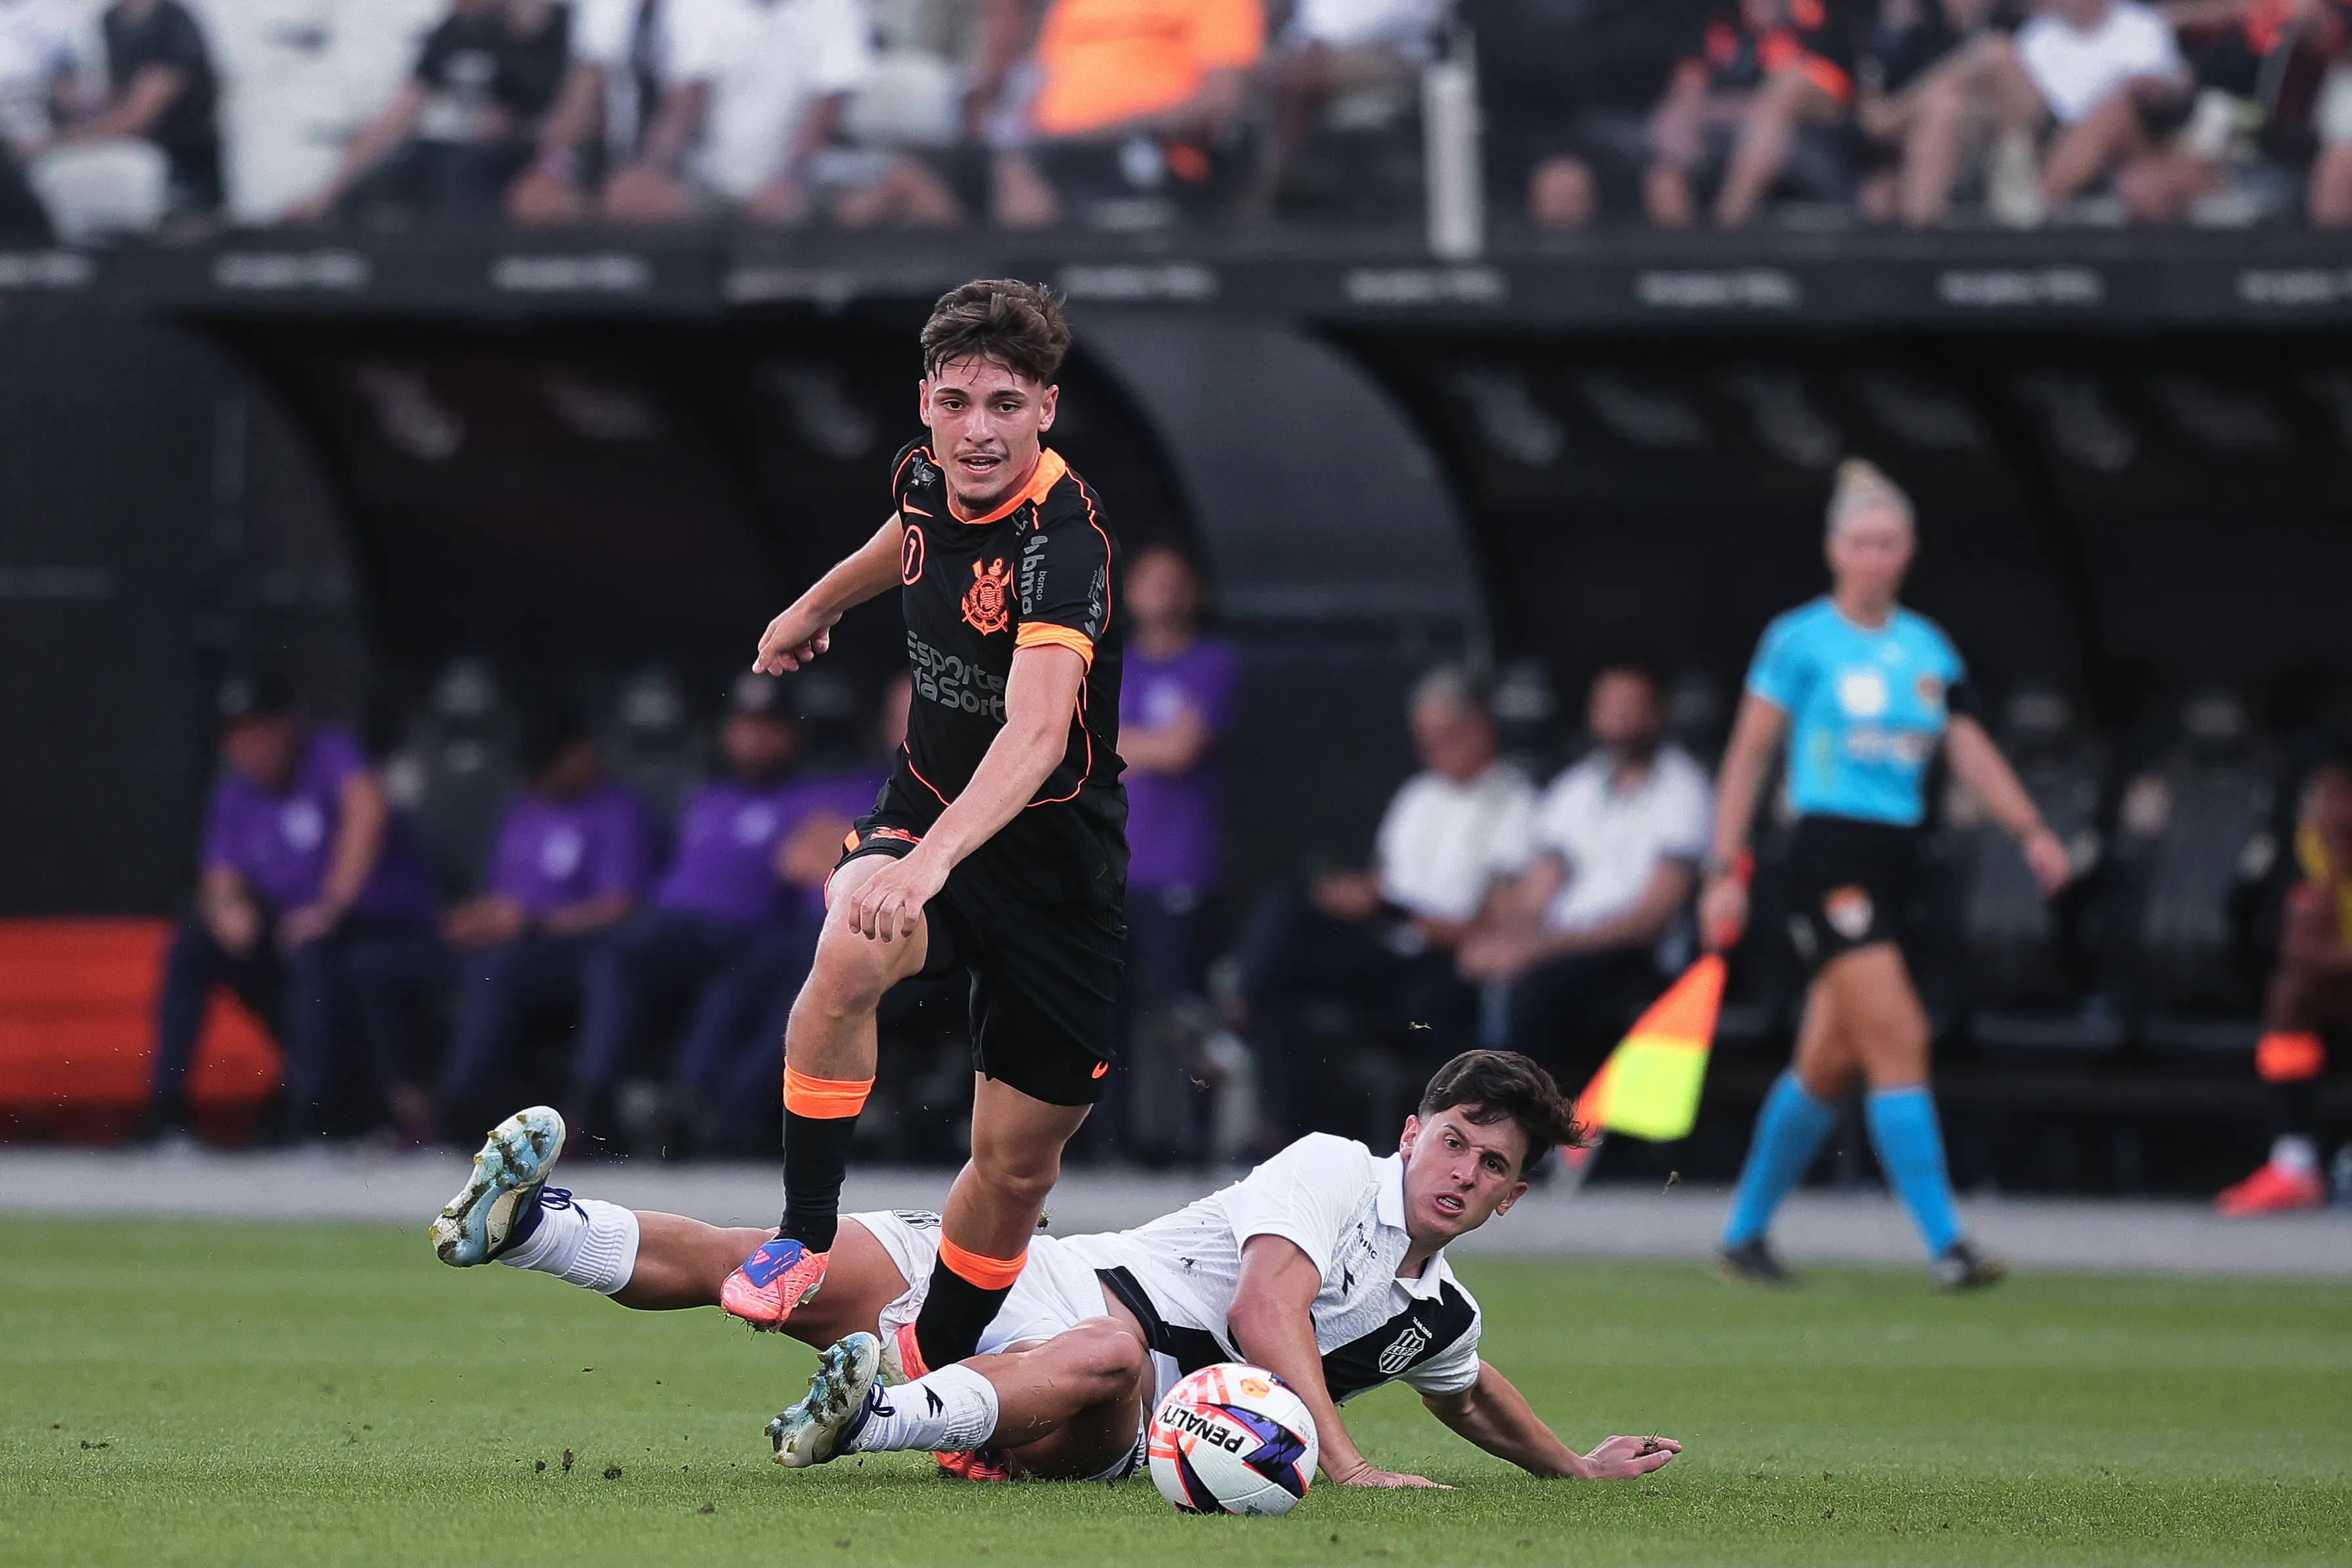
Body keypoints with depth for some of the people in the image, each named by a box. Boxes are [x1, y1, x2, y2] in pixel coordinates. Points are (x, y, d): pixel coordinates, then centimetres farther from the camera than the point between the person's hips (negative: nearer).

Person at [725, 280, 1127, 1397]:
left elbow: (1037, 730, -42)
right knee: (852, 947, -32)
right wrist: (817, 604, 41)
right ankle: (803, 1237, -18)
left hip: (1056, 855, -4)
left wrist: (933, 858, -57)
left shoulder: (1065, 536, -27)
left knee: (1017, 1165, 4)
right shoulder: (926, 478, -6)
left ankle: (928, 1368, 29)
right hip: (925, 812, 4)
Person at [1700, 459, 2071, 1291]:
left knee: (1829, 1064, 9)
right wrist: (1727, 870, -6)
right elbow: (1748, 755, -1)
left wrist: (2031, 830, -6)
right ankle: (1946, 1246, -19)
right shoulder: (1799, 639, -3)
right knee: (1898, 1040, -16)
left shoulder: (1928, 647, 12)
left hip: (1896, 854, 6)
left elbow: (1970, 752, 9)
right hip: (1828, 854, -6)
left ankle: (1744, 1232, 23)